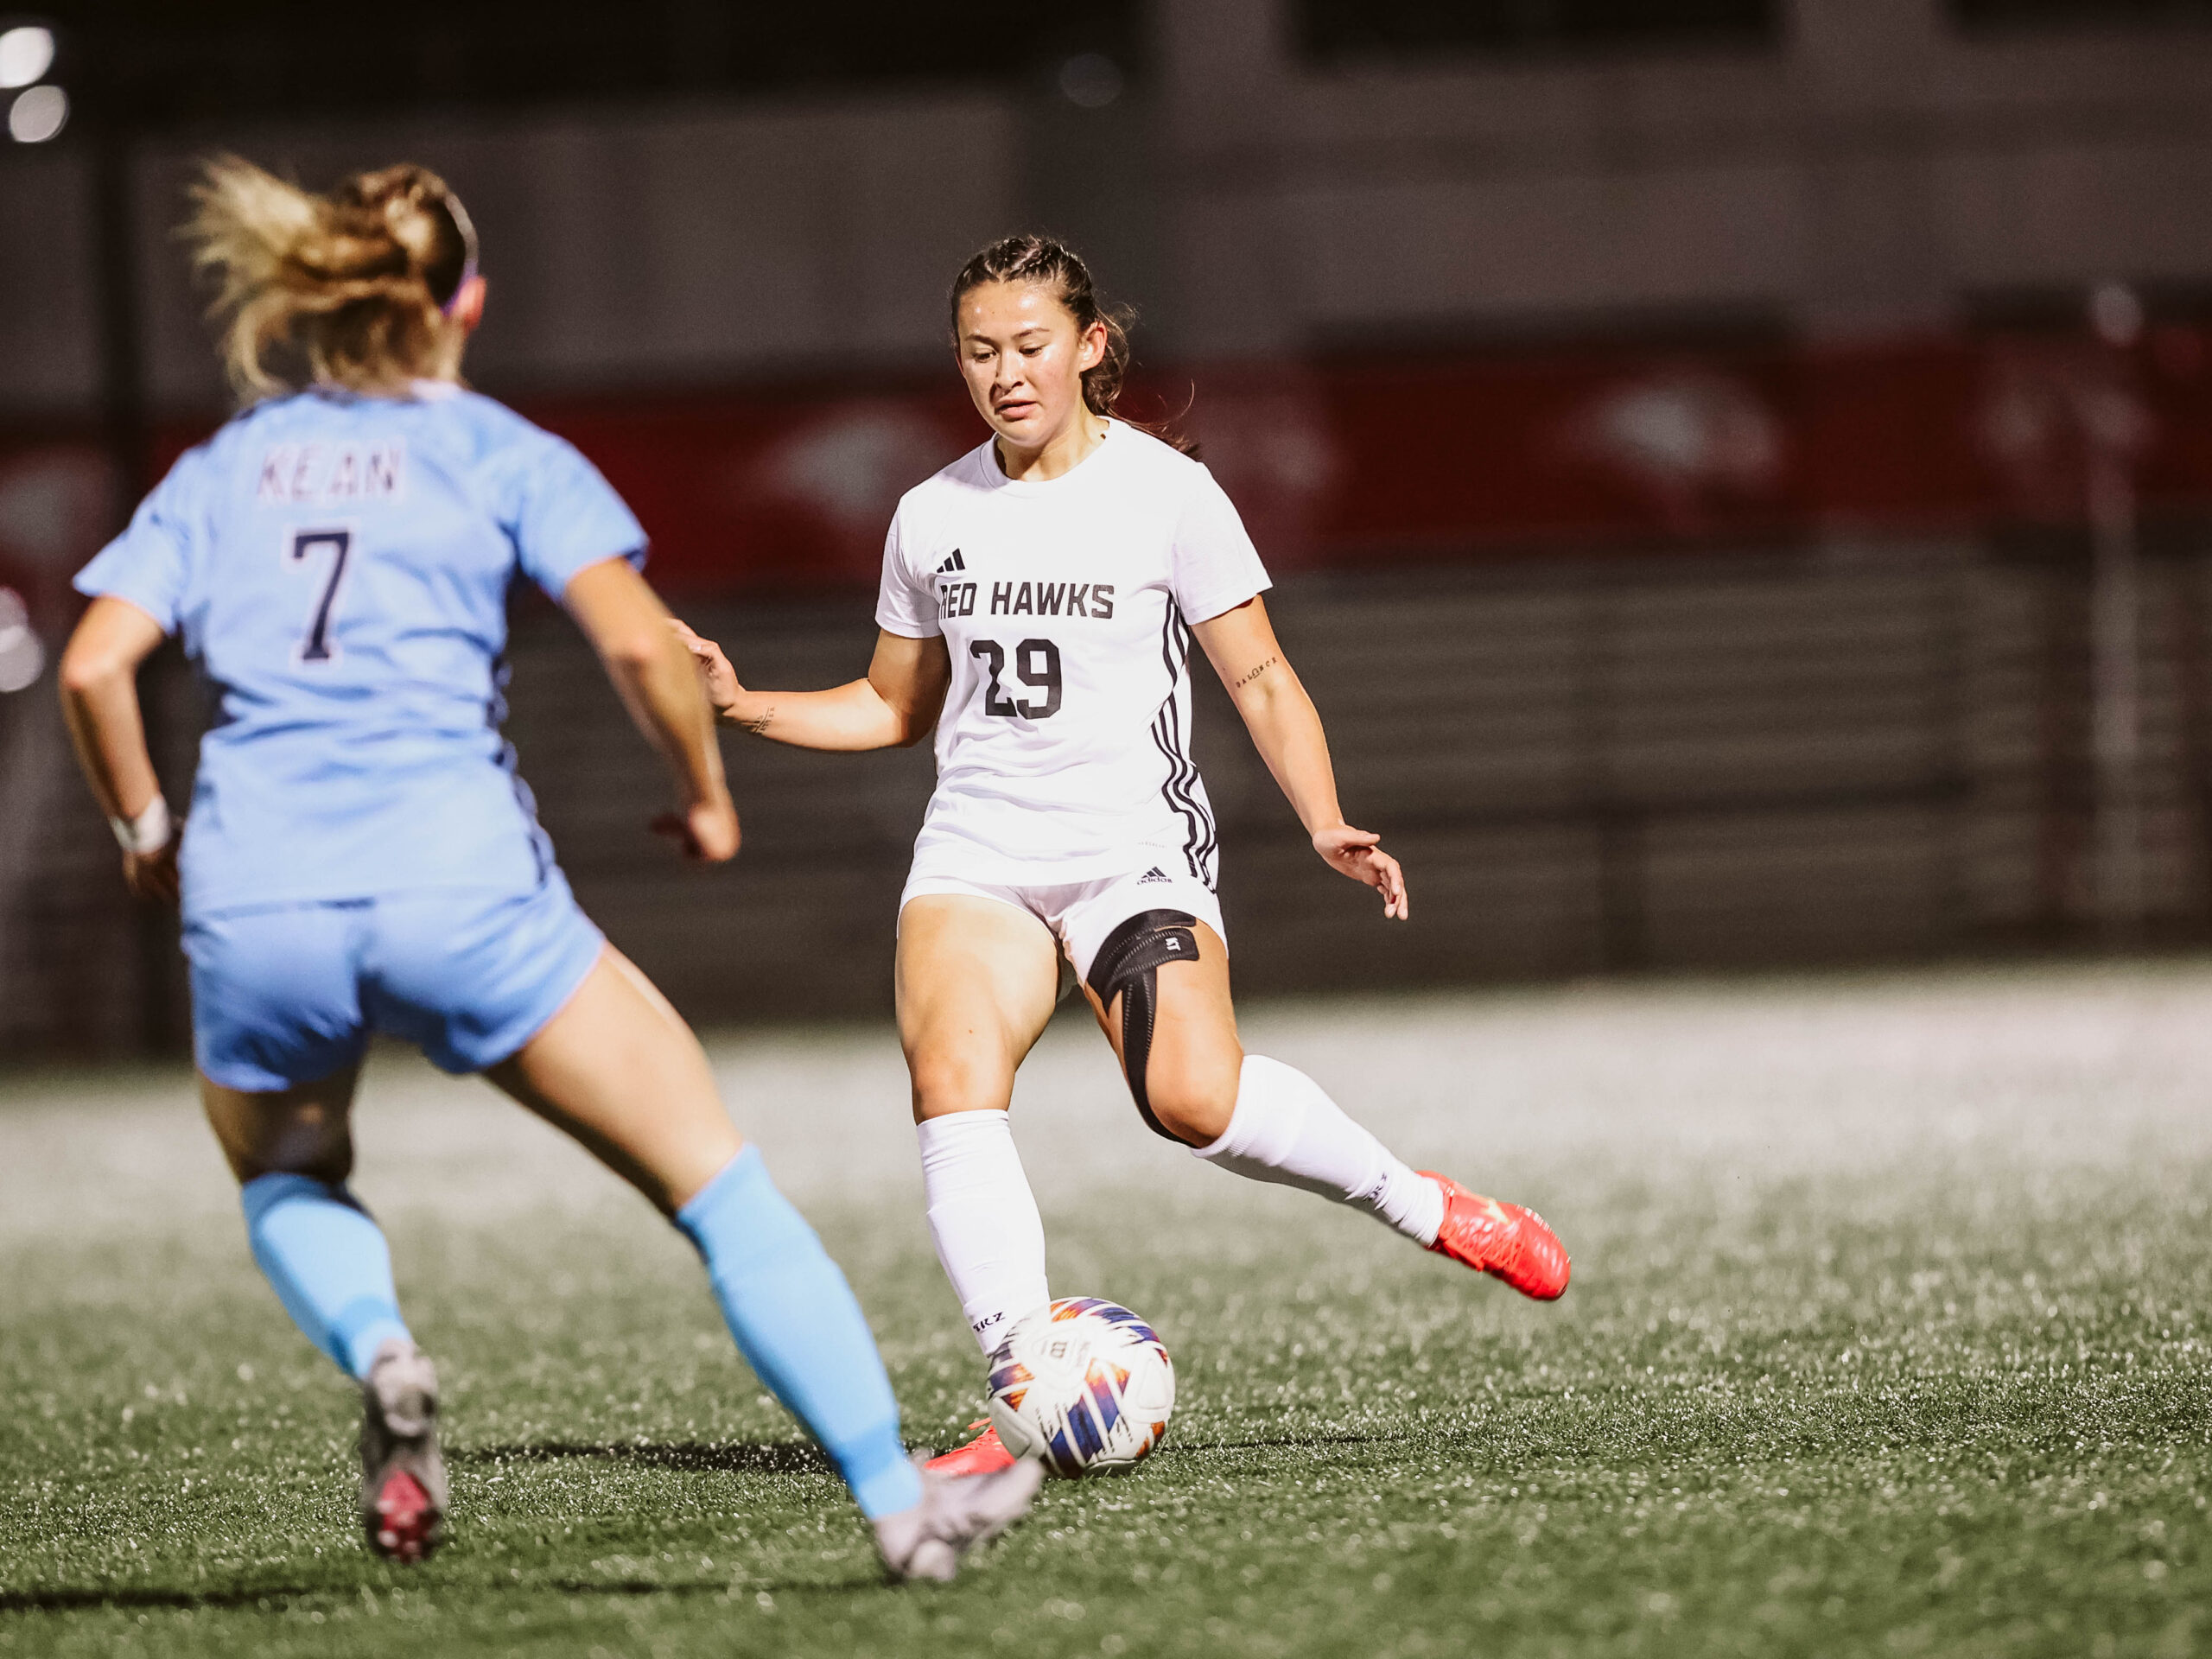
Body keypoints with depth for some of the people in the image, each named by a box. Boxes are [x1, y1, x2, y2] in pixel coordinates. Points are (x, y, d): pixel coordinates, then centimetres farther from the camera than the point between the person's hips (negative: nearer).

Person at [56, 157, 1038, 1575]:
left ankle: (379, 1353, -2)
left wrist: (145, 829, 21)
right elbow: (635, 637, -4)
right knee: (722, 1189, 8)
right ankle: (898, 1501, 1)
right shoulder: (500, 452, 12)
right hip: (456, 877, -2)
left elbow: (96, 666, 6)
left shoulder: (219, 472, 20)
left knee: (289, 1181, 31)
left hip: (253, 894, 3)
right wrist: (708, 793, 12)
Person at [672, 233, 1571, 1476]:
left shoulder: (1165, 491, 0)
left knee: (1194, 1097, -27)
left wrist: (1328, 827, -12)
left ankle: (1419, 1203, -1)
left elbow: (1261, 679, 2)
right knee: (953, 1081, -25)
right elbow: (897, 706, 25)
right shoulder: (933, 517, 12)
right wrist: (746, 704, 10)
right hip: (978, 848, 4)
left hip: (1136, 845, -4)